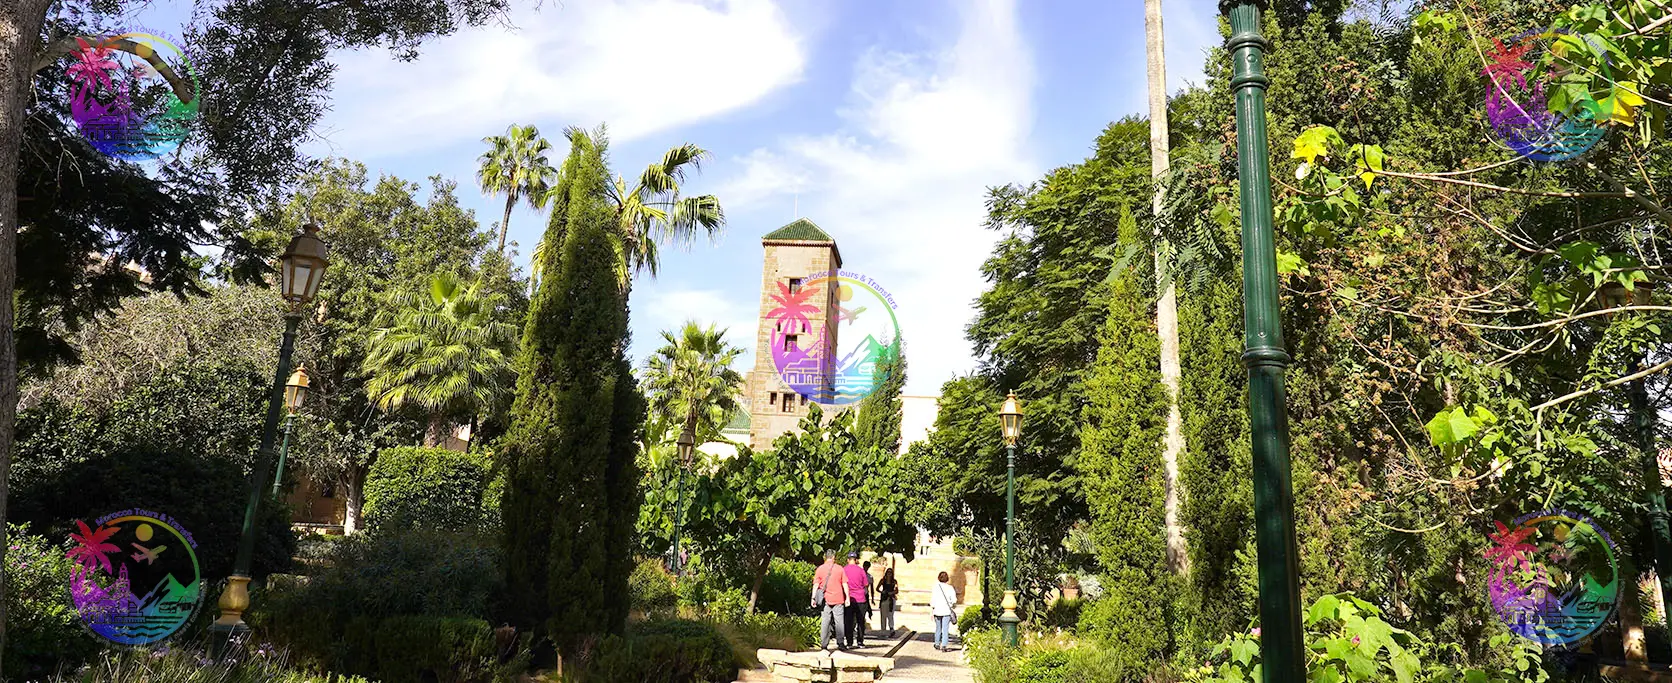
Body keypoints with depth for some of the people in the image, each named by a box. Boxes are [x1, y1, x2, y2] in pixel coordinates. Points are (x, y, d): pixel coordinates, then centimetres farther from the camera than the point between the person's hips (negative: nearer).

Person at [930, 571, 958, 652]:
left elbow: (932, 600, -2)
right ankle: (944, 646, -7)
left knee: (938, 628, 17)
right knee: (945, 629, -1)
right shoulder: (950, 588, -5)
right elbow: (954, 600, -7)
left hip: (937, 611, 2)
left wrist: (931, 611, 4)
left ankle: (937, 644, 25)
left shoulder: (936, 587, -2)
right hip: (946, 611, -2)